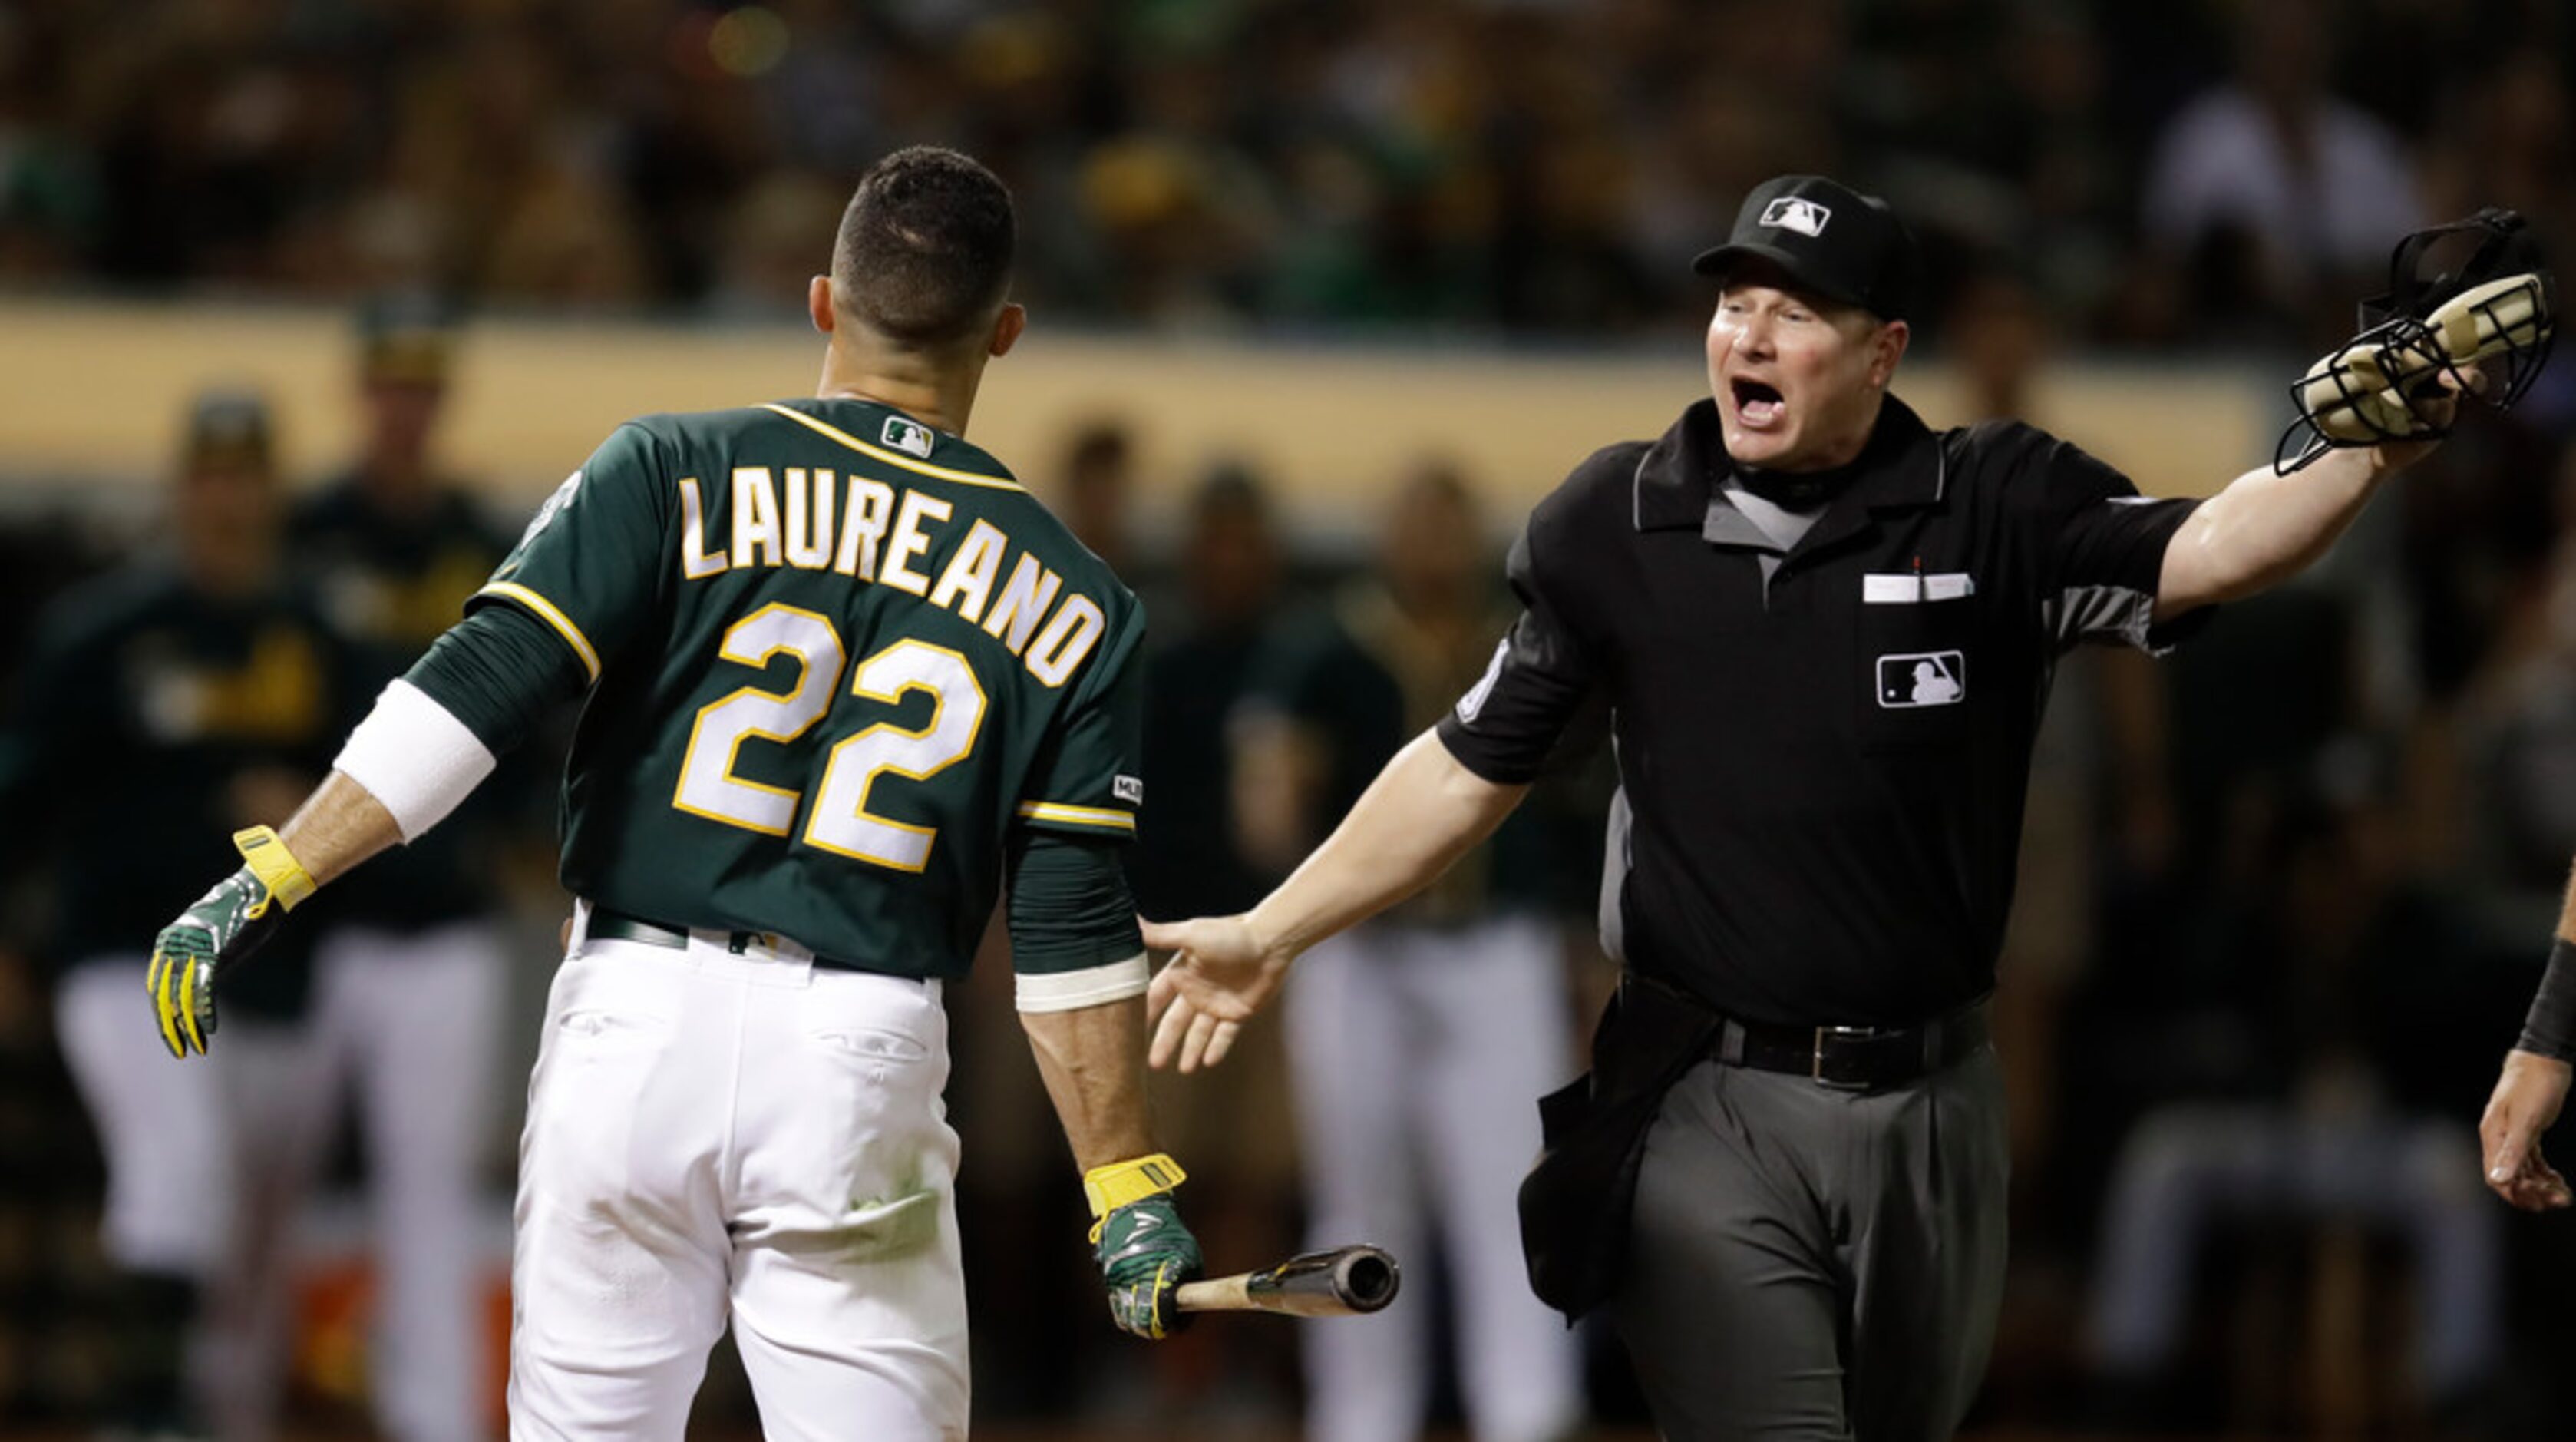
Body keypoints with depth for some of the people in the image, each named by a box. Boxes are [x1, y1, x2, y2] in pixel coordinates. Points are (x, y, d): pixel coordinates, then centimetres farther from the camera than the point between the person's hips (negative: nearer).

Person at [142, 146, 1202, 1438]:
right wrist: (1125, 1191, 8)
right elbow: (1073, 936, 3)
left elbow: (474, 692, -10)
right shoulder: (1067, 602, 6)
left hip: (633, 1030, 0)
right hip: (861, 1057, 0)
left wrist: (269, 879, -11)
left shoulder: (674, 473, 1)